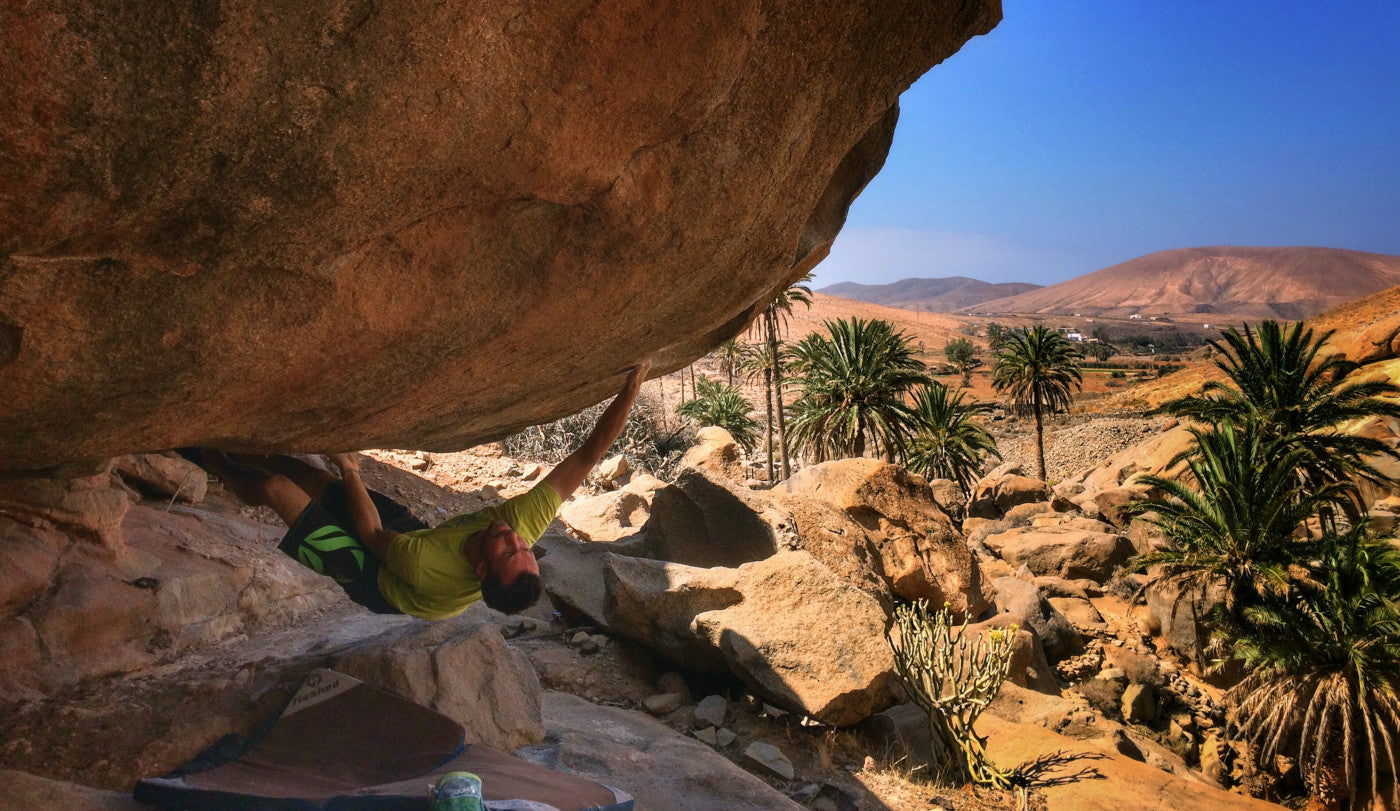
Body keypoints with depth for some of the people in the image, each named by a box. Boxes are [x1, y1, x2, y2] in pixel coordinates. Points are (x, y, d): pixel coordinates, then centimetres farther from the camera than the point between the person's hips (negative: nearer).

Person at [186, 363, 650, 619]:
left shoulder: (423, 569, -47)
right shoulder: (525, 524, -38)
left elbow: (373, 535, -26)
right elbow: (586, 458, -35)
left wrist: (348, 470, -13)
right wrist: (631, 389, -36)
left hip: (371, 575, -5)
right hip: (409, 525, 5)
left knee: (273, 487, 2)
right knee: (303, 474, 14)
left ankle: (211, 459, 37)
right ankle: (230, 453, 45)